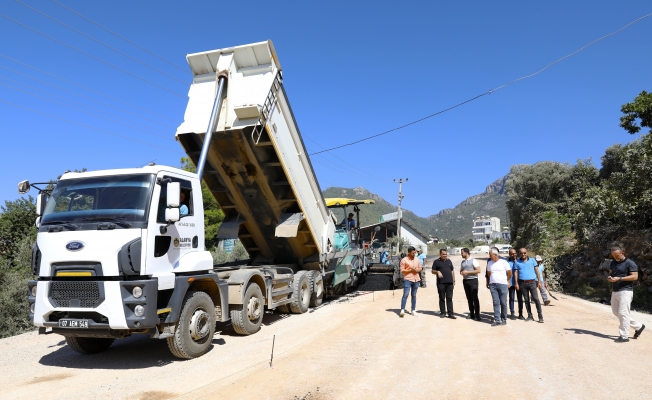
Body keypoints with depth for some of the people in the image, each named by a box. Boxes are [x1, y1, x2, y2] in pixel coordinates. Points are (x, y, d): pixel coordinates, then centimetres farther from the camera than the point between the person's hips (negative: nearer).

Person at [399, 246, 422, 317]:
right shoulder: (404, 260, -5)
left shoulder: (417, 259, 11)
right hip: (407, 279, -5)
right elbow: (402, 270, -8)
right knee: (405, 295, -11)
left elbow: (420, 268, 17)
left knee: (414, 295, 10)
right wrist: (410, 270, -17)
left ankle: (413, 310, 16)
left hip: (416, 279, 5)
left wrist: (417, 270, -5)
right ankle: (402, 310, -10)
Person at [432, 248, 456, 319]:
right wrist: (437, 272, -17)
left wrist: (454, 280, 11)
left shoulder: (449, 261, 14)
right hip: (441, 283, -3)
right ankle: (442, 312, 12)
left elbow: (452, 271, 18)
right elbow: (433, 271, 4)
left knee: (449, 298, 2)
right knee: (442, 298, 4)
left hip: (449, 283, 3)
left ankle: (450, 313, 4)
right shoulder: (436, 262, 2)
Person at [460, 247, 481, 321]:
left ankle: (477, 315, -4)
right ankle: (471, 314, 14)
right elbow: (461, 271, 23)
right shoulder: (463, 262, 14)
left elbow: (478, 270, -13)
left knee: (475, 298, -7)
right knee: (469, 298, 8)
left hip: (473, 280, -6)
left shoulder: (473, 260, -6)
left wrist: (467, 272, -16)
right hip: (465, 281, 6)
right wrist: (462, 273, -2)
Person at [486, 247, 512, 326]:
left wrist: (507, 281, 15)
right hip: (492, 285, 3)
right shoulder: (489, 263, 8)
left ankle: (504, 319, 13)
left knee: (503, 303, 2)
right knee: (496, 303, 0)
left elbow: (509, 273, 6)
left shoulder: (503, 262, -4)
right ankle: (497, 320, 1)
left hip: (503, 284, -3)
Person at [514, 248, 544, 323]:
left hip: (532, 282, -1)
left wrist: (539, 281, 3)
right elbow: (516, 273, 6)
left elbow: (537, 271, 8)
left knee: (536, 299, -7)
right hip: (523, 283, 1)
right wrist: (516, 283, -1)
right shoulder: (517, 262, 6)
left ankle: (540, 316, -2)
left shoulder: (532, 260, 6)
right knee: (526, 300, 7)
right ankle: (530, 316, 14)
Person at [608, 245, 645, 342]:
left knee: (623, 313, -8)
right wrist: (609, 277, -1)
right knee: (616, 312, 12)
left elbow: (635, 276, -17)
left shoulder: (630, 263, -9)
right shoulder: (613, 263, 14)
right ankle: (638, 326, 27)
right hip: (614, 291, 9)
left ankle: (624, 336, 1)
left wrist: (620, 278, -24)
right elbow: (610, 273, 23)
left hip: (625, 291, -8)